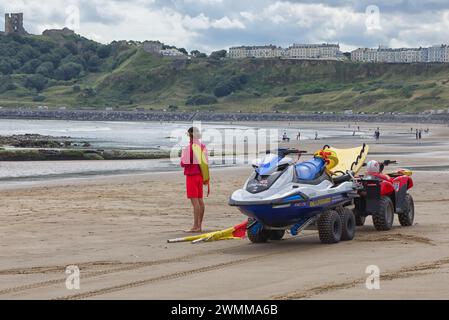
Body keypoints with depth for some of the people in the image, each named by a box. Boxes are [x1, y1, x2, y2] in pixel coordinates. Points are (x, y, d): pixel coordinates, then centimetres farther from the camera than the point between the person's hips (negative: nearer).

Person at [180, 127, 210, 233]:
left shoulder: (189, 148, -15)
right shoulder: (202, 147, 9)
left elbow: (183, 163, -16)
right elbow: (206, 164, 12)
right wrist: (207, 180, 17)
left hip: (192, 175, -8)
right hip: (200, 175, 8)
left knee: (194, 200, -10)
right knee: (200, 200, 10)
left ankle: (196, 226, -12)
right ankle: (199, 226, 15)